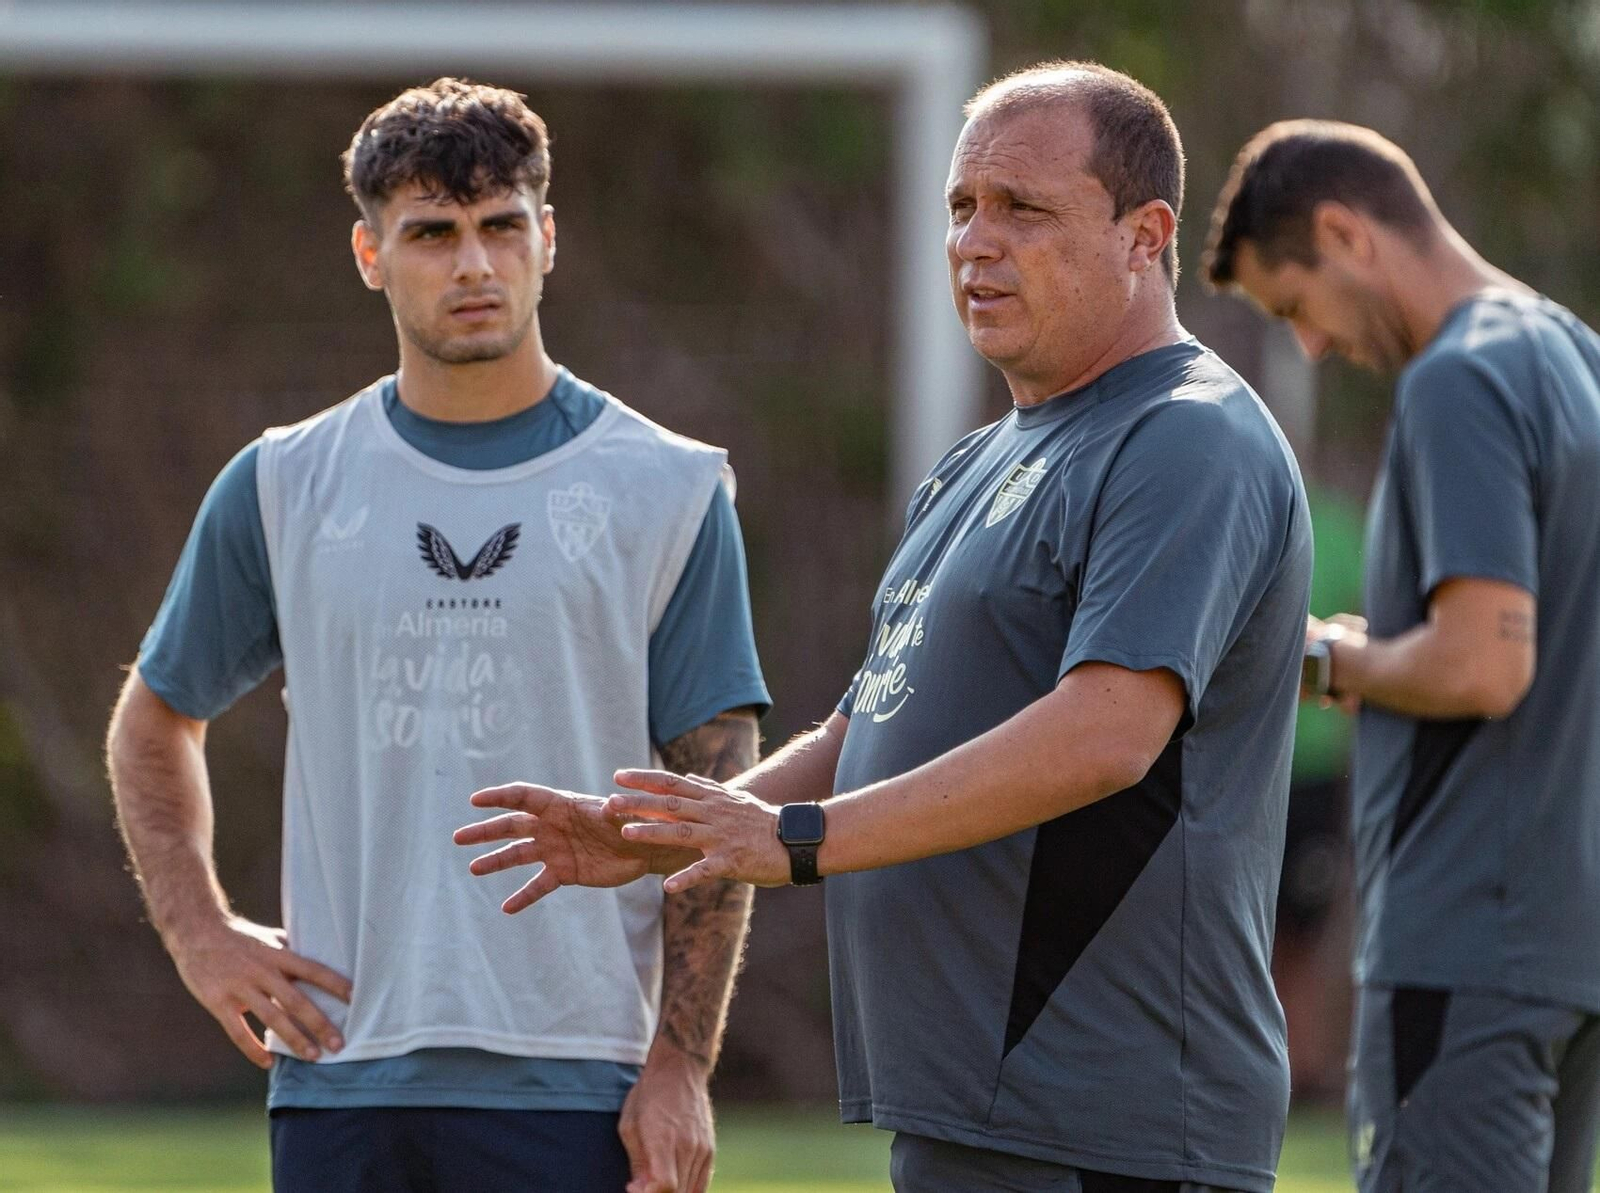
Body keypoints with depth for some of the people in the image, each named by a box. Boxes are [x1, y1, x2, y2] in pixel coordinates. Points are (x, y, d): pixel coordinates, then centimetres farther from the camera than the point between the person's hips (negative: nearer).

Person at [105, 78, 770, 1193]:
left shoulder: (669, 492, 4)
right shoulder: (283, 486, 10)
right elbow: (157, 721, 23)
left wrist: (680, 1067, -6)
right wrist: (201, 933, 8)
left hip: (575, 1085, -2)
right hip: (339, 1070, 2)